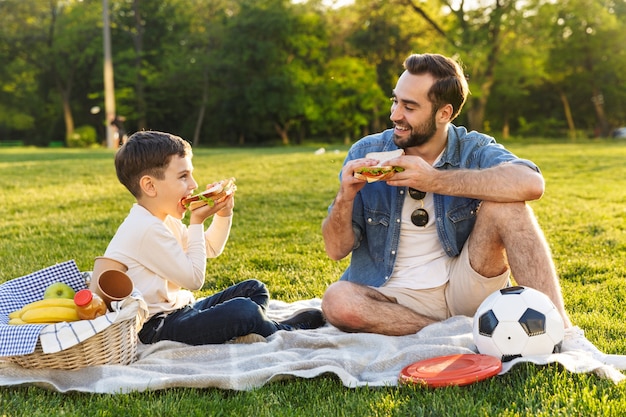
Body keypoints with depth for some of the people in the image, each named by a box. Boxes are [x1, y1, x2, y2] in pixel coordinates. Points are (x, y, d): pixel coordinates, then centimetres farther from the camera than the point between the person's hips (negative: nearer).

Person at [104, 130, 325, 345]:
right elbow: (194, 279, -18)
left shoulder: (164, 221, 12)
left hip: (178, 310, 11)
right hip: (153, 328, -11)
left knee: (254, 289, 15)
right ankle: (283, 330, 0)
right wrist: (197, 223, -13)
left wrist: (223, 214, 6)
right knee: (243, 311, -28)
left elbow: (211, 249, 24)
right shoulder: (147, 229, -21)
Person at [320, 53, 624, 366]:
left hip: (464, 289, 0)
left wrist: (435, 180, -29)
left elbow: (531, 183, -28)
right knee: (337, 301, -30)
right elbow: (336, 249, -1)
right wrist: (346, 197, -21)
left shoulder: (474, 150, -4)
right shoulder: (367, 153, -2)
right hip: (395, 298, 1)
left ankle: (561, 332, -20)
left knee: (504, 205, -22)